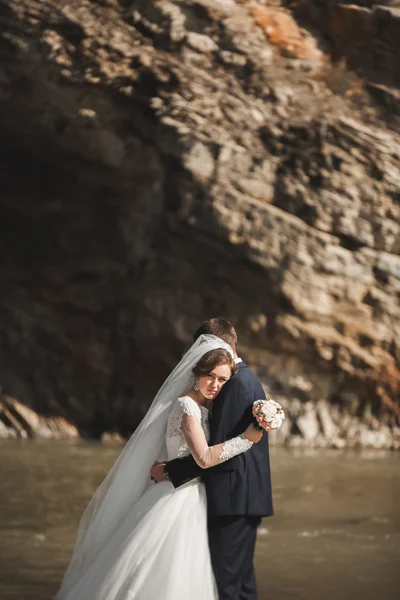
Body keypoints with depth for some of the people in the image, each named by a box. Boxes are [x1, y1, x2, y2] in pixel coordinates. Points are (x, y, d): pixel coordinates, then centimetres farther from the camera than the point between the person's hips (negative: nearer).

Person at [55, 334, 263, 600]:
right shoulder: (186, 406, -16)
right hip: (178, 502, -9)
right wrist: (247, 438, -22)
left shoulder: (201, 407, 12)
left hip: (191, 505, 9)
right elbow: (204, 458, -25)